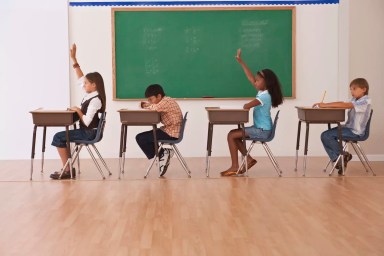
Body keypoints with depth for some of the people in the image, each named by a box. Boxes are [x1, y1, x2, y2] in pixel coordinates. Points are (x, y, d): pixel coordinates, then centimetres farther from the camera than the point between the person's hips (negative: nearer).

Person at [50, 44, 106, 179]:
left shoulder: (95, 100, -21)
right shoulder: (89, 94, 5)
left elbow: (87, 121, -26)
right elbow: (80, 77, 10)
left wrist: (78, 111, -12)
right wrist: (73, 59, 7)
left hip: (90, 133, -10)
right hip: (86, 131, 10)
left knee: (58, 137, -10)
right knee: (61, 137, 14)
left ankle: (67, 170, -7)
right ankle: (67, 168, 8)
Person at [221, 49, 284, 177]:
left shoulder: (265, 96, -21)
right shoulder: (262, 92, 7)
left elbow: (246, 106, -30)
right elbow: (250, 77, 10)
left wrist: (245, 105, -5)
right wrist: (240, 61, 10)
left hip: (262, 131, -10)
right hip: (259, 128, 10)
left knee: (231, 135, -12)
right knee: (234, 134, 15)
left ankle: (235, 166, -8)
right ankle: (248, 159, 13)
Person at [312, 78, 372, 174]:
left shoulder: (365, 101, -16)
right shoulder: (355, 100, 14)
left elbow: (344, 105, -27)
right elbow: (341, 103, 3)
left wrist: (325, 105, -29)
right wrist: (324, 104, -12)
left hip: (355, 132, -9)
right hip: (348, 127, 9)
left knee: (326, 136, -18)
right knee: (325, 136, 0)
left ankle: (343, 155, -2)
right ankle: (338, 160, 2)